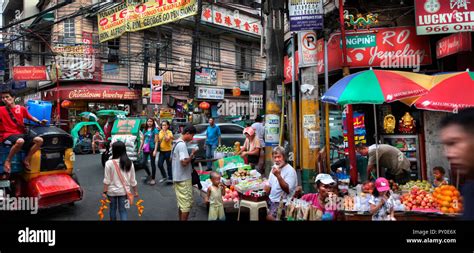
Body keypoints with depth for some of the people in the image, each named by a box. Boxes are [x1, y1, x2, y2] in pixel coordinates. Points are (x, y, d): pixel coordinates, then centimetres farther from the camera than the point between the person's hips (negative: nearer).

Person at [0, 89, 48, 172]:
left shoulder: (21, 108, 10)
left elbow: (30, 117, 23)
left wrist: (39, 122, 7)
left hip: (21, 134, 5)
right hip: (8, 135, -4)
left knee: (39, 140, -18)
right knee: (20, 141, -40)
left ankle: (26, 160, -2)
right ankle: (7, 161, -16)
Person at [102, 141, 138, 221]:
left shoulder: (109, 163, -14)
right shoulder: (129, 163, -6)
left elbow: (107, 180, -11)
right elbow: (132, 180, 0)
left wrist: (104, 192, -2)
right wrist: (136, 191, 11)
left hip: (112, 191, -1)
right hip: (124, 191, 1)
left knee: (113, 209, 19)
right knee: (123, 210, 8)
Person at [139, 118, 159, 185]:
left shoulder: (155, 129, -4)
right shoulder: (144, 130, 12)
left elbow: (156, 141, -8)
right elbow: (142, 140, 18)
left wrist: (155, 150, -15)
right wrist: (140, 148, 15)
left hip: (152, 148, -5)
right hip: (145, 148, 5)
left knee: (153, 163, 2)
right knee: (144, 163, 0)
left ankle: (153, 179, 11)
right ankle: (149, 175, 24)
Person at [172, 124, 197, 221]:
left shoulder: (177, 143, 11)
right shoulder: (182, 145, -20)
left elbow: (172, 158, 21)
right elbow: (184, 162, -28)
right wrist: (192, 154, -14)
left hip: (177, 178, 10)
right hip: (184, 179, -10)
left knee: (181, 203, 17)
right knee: (187, 204, -2)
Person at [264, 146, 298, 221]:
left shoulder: (290, 170, -13)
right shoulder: (274, 168, 12)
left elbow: (287, 190, -22)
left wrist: (278, 176, -30)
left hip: (282, 203, -8)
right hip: (271, 200, 8)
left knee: (269, 217, -27)